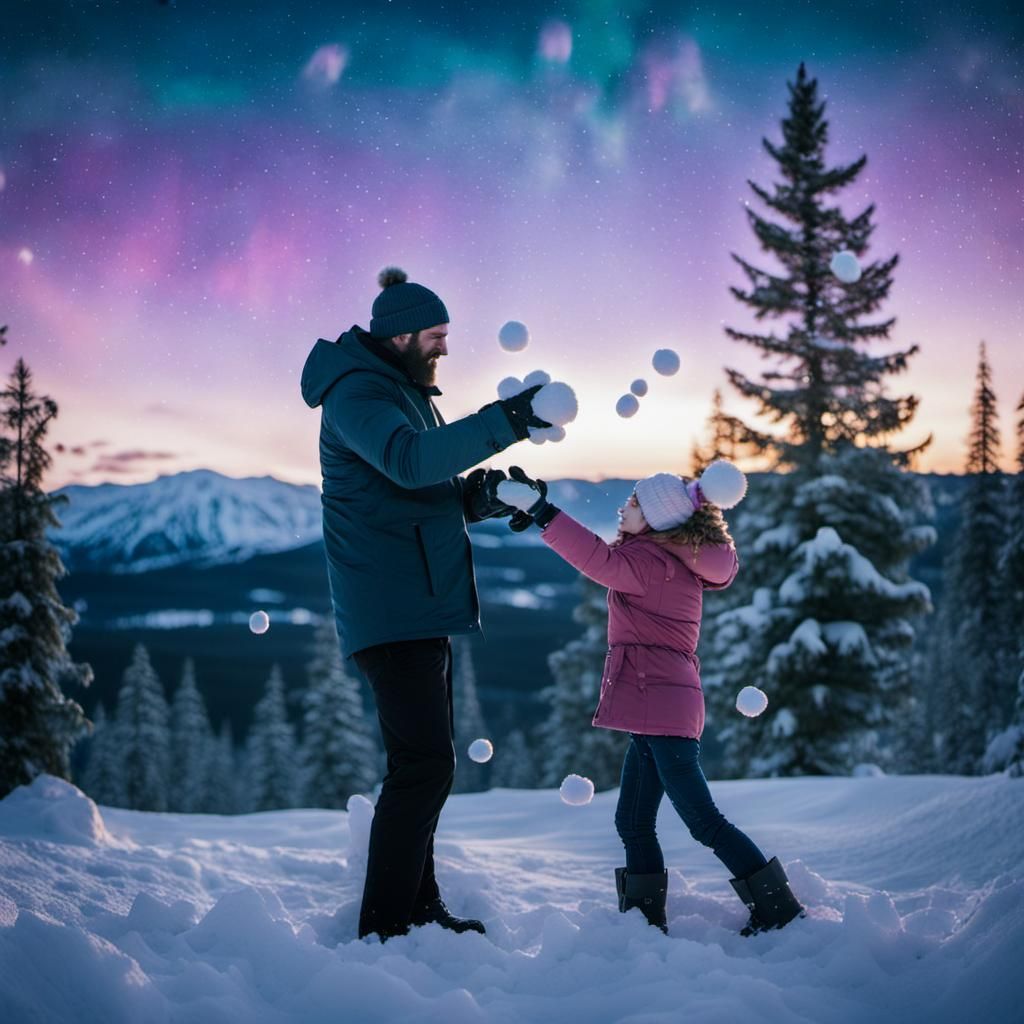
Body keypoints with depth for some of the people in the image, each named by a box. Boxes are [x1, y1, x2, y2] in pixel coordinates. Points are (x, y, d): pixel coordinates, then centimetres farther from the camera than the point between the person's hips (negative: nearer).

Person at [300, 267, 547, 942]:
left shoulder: (406, 392, 22)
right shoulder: (357, 393, -10)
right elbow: (410, 460, -30)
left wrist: (478, 495, 2)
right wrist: (501, 422, -35)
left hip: (421, 605, 11)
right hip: (391, 609, -11)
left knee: (424, 759, 14)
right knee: (425, 762, -14)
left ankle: (417, 907, 23)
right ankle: (385, 927, -9)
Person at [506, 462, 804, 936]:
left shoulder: (650, 564, -16)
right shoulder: (672, 560, 13)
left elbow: (600, 560, -29)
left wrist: (543, 514, -32)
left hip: (661, 708, -10)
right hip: (658, 710, 10)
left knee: (703, 821, -7)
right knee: (634, 823, 13)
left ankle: (777, 907, -1)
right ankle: (646, 918, 18)